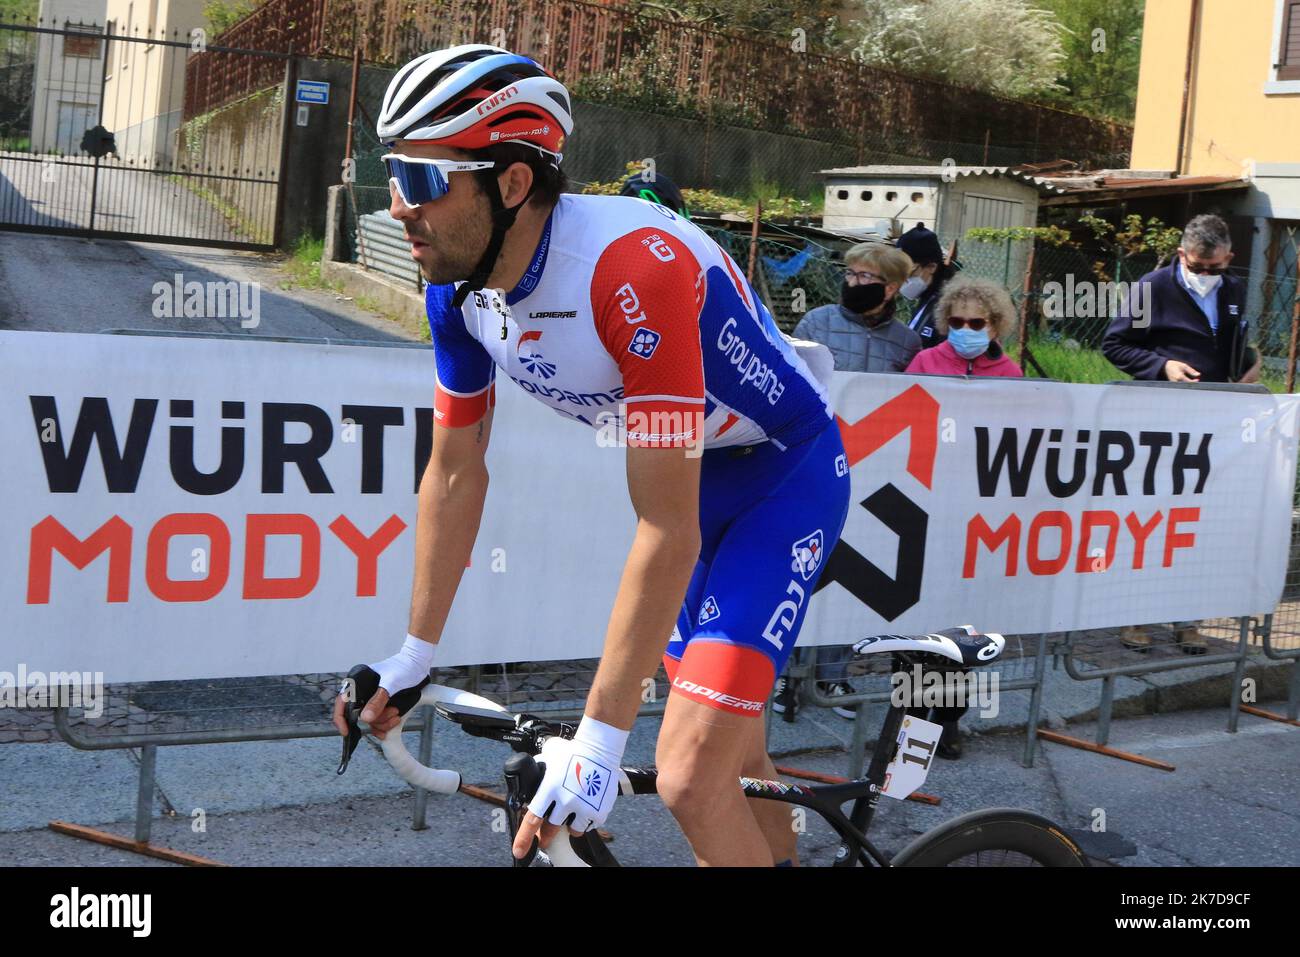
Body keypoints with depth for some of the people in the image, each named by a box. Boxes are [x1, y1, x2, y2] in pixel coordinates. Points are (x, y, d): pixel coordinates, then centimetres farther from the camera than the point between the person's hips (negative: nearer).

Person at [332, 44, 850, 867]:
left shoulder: (632, 268, -36)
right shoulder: (462, 285, -13)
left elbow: (667, 534, -33)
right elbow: (456, 474, 1)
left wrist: (599, 739, -31)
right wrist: (414, 657, 6)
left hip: (786, 475, -7)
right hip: (693, 480, 7)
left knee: (691, 778, -17)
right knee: (732, 751, 19)